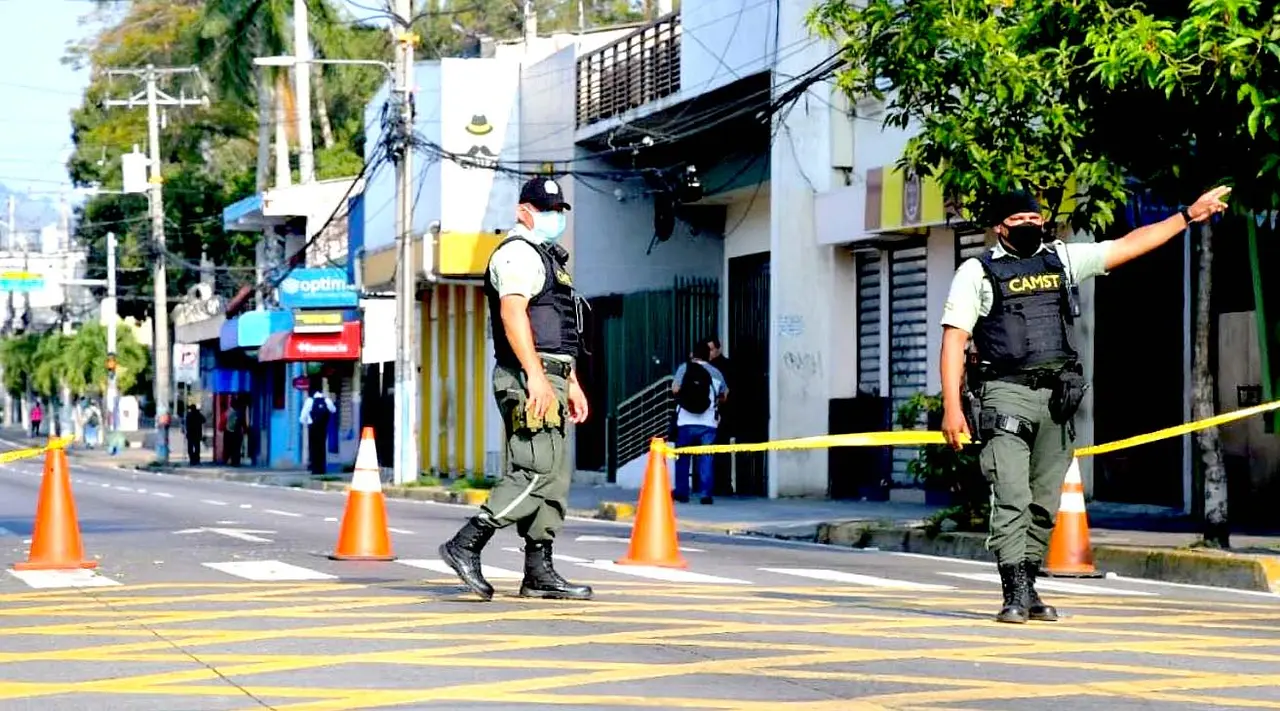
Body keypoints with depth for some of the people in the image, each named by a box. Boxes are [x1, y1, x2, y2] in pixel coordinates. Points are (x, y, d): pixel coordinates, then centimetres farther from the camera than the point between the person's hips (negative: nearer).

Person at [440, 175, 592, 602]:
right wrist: (535, 376, -29)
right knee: (537, 472, -16)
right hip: (529, 379, -10)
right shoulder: (518, 253, -7)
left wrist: (572, 384, 25)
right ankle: (466, 545, -15)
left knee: (554, 478, 7)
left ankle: (539, 573, 7)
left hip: (548, 379, 10)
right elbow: (513, 314, -21)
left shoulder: (547, 258, 26)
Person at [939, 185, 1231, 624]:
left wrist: (1189, 215, 17)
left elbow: (1129, 245, 18)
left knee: (1044, 504, 7)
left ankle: (1029, 590, 16)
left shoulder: (1063, 259, 14)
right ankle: (1014, 595, -13)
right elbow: (954, 341, -2)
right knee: (1012, 499, -13)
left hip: (1057, 396, 4)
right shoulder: (977, 273, 3)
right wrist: (952, 406, -10)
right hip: (1005, 394, -4)